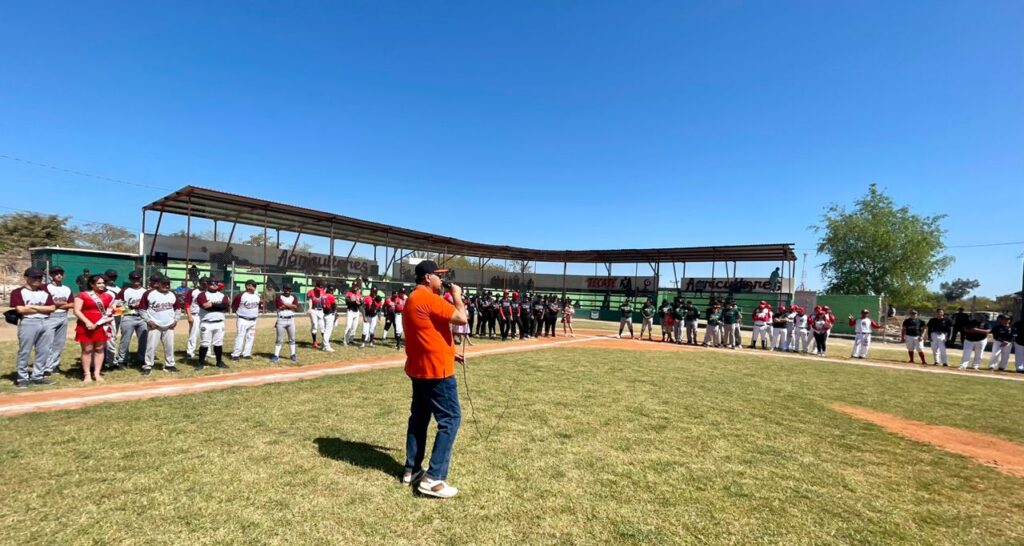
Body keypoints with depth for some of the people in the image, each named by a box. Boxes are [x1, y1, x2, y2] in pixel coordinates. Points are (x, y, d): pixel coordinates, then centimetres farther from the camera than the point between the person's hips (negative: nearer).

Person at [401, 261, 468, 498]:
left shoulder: (413, 299, 14)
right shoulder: (428, 298, -18)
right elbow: (462, 318, -22)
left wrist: (448, 353, 19)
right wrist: (457, 296, -6)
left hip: (420, 368, 10)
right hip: (436, 370, -10)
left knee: (419, 417, 17)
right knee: (451, 419, -4)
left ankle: (411, 470, 26)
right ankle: (433, 479, -4)